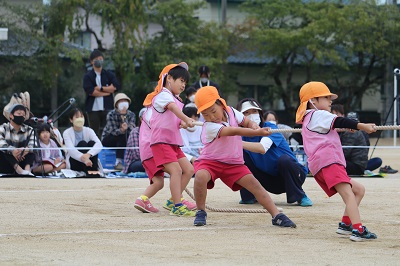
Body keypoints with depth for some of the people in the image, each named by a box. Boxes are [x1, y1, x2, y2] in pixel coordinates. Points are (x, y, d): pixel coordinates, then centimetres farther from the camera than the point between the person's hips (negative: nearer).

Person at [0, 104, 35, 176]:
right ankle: (18, 169, -47)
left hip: (21, 162, 2)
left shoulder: (29, 130, 10)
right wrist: (12, 150, -40)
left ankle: (27, 169, -38)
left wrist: (27, 149, -33)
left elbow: (32, 144, -9)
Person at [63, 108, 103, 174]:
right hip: (74, 162, -2)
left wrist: (88, 154, -44)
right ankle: (87, 171, -40)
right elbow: (71, 150, -26)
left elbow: (99, 145, -21)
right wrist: (83, 158, -48)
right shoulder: (67, 133, -8)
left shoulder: (89, 131, -3)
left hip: (88, 161, 2)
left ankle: (94, 170, -31)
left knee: (92, 142, -23)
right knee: (82, 143, -26)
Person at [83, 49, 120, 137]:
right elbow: (90, 91, -10)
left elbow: (116, 87, -3)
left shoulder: (109, 75, 10)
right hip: (93, 109, -2)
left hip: (107, 108, 2)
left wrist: (100, 88, -8)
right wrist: (107, 91, -5)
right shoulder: (88, 76, 3)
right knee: (94, 133, 0)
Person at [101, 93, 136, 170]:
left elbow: (132, 131, -21)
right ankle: (118, 162, -37)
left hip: (122, 140, 4)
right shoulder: (111, 114, -19)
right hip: (108, 139, -4)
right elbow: (113, 131, -28)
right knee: (122, 136, -33)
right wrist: (121, 130, -51)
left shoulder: (131, 114, -8)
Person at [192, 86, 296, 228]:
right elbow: (235, 131, -35)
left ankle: (276, 215, -10)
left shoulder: (231, 112, -6)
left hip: (233, 162, 5)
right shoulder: (209, 127, -25)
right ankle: (201, 212, -12)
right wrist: (259, 133, -45)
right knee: (201, 176, -34)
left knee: (254, 184, -11)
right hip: (209, 161, -5)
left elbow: (246, 122, 10)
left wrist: (253, 125, -16)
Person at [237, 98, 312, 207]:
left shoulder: (269, 127, -18)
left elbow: (262, 148, -39)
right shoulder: (244, 136, 0)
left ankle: (301, 197, -18)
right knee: (241, 156, -11)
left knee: (284, 159, -38)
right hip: (270, 180, 5)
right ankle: (249, 196, 3)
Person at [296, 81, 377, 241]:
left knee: (359, 189, 16)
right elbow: (338, 122, -13)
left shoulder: (308, 120, 33)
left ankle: (346, 224, 8)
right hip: (327, 160, -10)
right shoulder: (318, 115, 2)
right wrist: (361, 126, -19)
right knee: (348, 194, -24)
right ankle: (358, 230, -38)